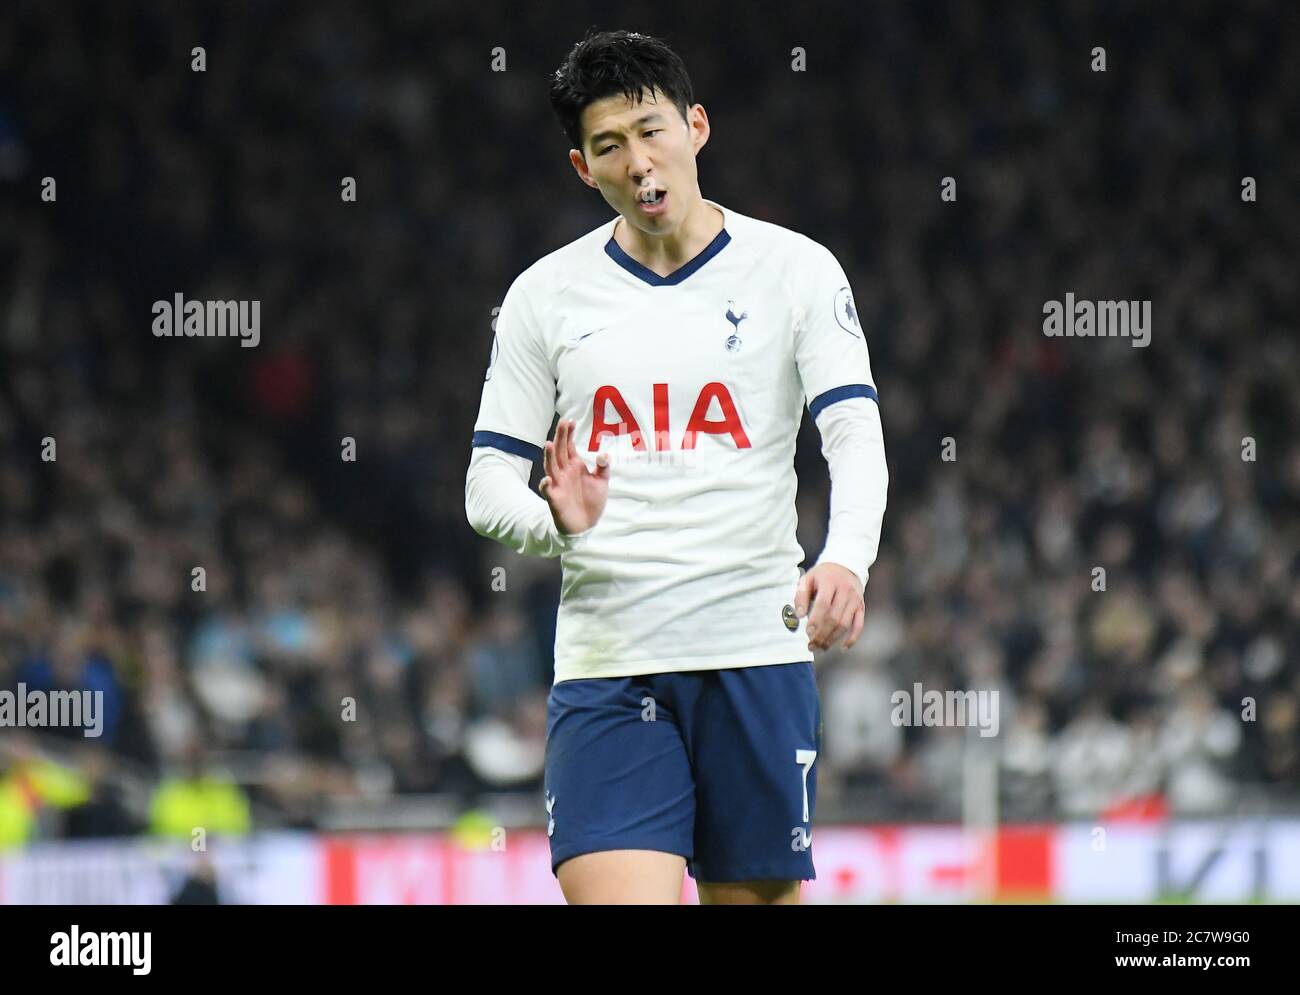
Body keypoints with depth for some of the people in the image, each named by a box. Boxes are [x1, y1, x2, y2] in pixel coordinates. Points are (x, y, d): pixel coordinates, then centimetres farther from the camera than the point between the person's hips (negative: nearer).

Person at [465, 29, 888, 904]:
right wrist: (556, 521, -16)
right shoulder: (546, 294, 8)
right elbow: (488, 485, 8)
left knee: (760, 895, 2)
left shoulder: (796, 270, 3)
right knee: (610, 897, -15)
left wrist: (846, 561, -27)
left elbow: (856, 434, -7)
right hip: (605, 665, 0)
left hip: (757, 652, 0)